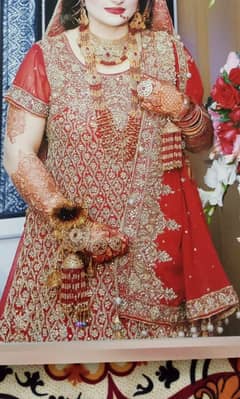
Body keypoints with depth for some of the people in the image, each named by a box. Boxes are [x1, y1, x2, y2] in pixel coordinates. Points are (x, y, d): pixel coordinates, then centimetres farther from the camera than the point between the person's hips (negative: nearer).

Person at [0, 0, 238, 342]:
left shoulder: (169, 52, 4)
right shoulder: (46, 58, -3)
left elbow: (202, 141, 11)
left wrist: (180, 108, -9)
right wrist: (68, 221, -16)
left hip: (158, 242, 2)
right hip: (66, 242, -1)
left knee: (157, 342, 7)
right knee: (69, 332, 6)